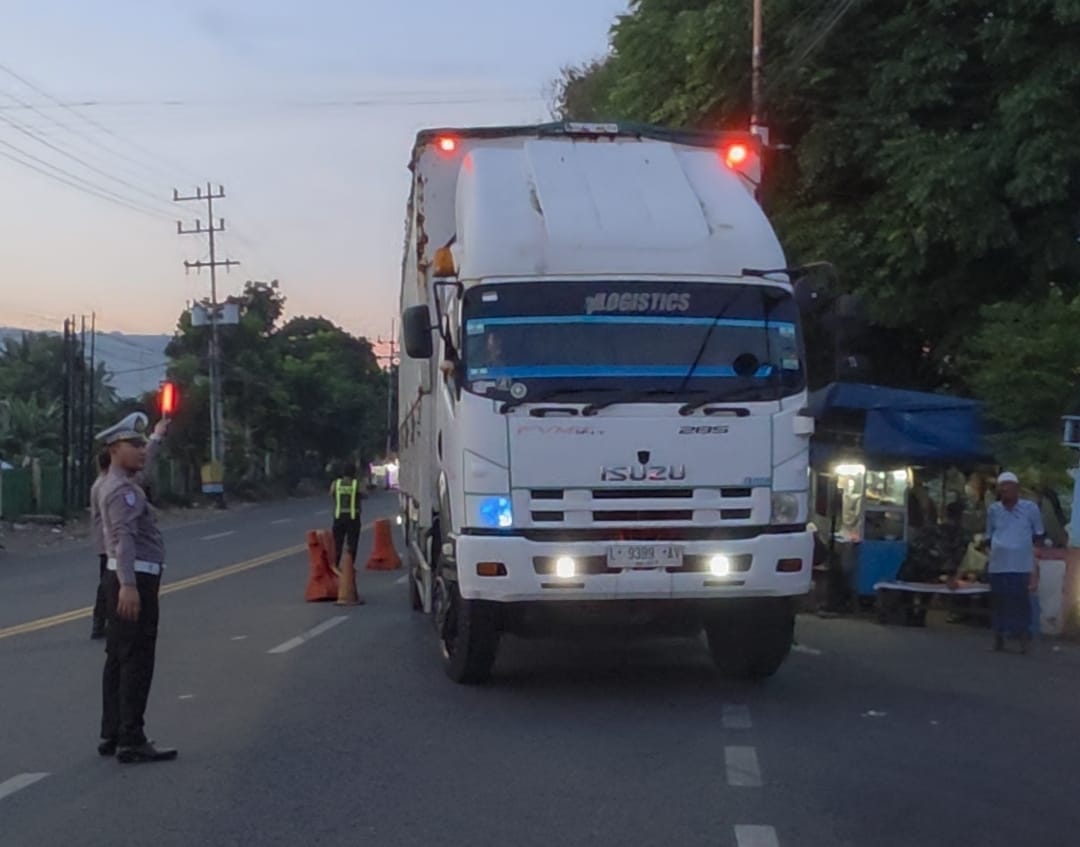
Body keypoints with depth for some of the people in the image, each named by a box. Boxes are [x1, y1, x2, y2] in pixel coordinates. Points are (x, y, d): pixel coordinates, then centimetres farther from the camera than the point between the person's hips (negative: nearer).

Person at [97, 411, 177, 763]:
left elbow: (140, 462, 40)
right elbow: (124, 536, -29)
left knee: (119, 659, 13)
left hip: (129, 579, 11)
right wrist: (128, 584, -38)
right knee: (137, 661, -9)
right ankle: (131, 741, -8)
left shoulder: (118, 484, 16)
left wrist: (157, 435, 57)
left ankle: (112, 735, 19)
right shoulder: (123, 490, -16)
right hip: (135, 579, -11)